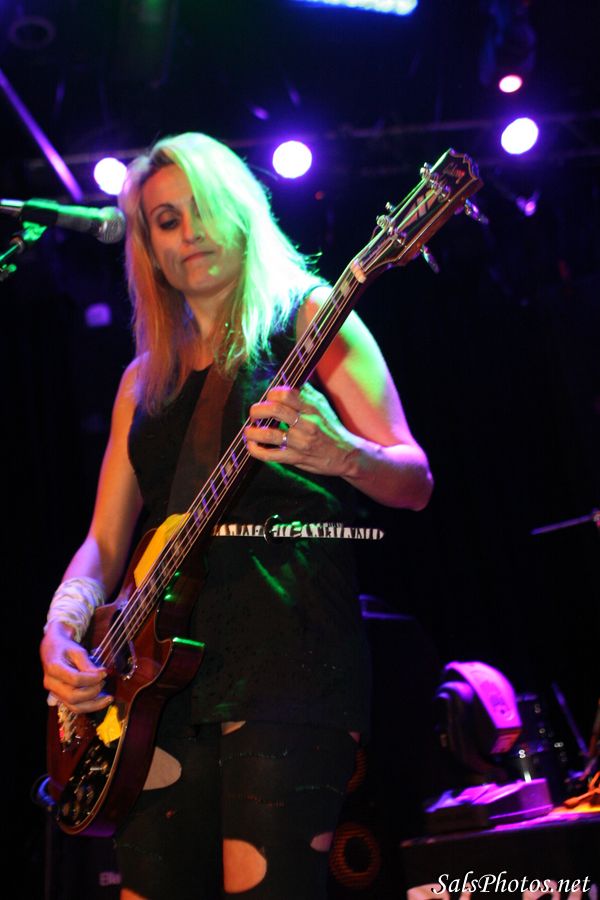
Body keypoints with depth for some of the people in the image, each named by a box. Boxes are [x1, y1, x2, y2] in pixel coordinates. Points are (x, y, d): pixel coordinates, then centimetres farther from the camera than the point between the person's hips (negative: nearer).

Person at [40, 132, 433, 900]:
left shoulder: (305, 319, 4)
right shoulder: (146, 376, 19)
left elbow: (414, 484, -3)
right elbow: (104, 539, 17)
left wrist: (340, 454, -25)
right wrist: (62, 627, -2)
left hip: (291, 660, -5)